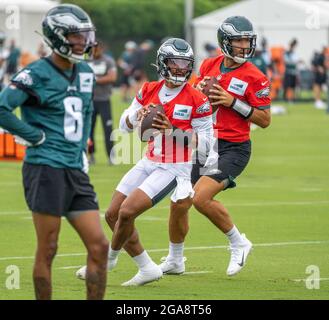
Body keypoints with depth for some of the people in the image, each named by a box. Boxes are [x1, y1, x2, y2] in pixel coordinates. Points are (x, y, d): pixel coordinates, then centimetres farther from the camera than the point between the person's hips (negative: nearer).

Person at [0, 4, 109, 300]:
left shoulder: (85, 73, 13)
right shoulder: (37, 74, -9)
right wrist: (36, 137, -12)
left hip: (76, 172, 7)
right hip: (46, 171, -7)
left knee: (99, 246, 1)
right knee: (47, 251, -2)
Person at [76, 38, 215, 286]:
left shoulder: (197, 100, -12)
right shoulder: (149, 91, 4)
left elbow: (206, 142, -12)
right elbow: (125, 124, 12)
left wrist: (173, 129, -22)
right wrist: (137, 115, -11)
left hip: (175, 169, -7)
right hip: (150, 163, 7)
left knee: (126, 212, -16)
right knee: (113, 215, 6)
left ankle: (110, 258, 11)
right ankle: (147, 268, 14)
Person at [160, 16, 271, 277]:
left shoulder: (255, 78, -9)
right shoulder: (209, 66, 7)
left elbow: (265, 120, -9)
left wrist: (233, 102, -18)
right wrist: (200, 90, -3)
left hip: (233, 149, -6)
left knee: (201, 198, -23)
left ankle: (238, 243, -1)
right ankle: (174, 260, 29)